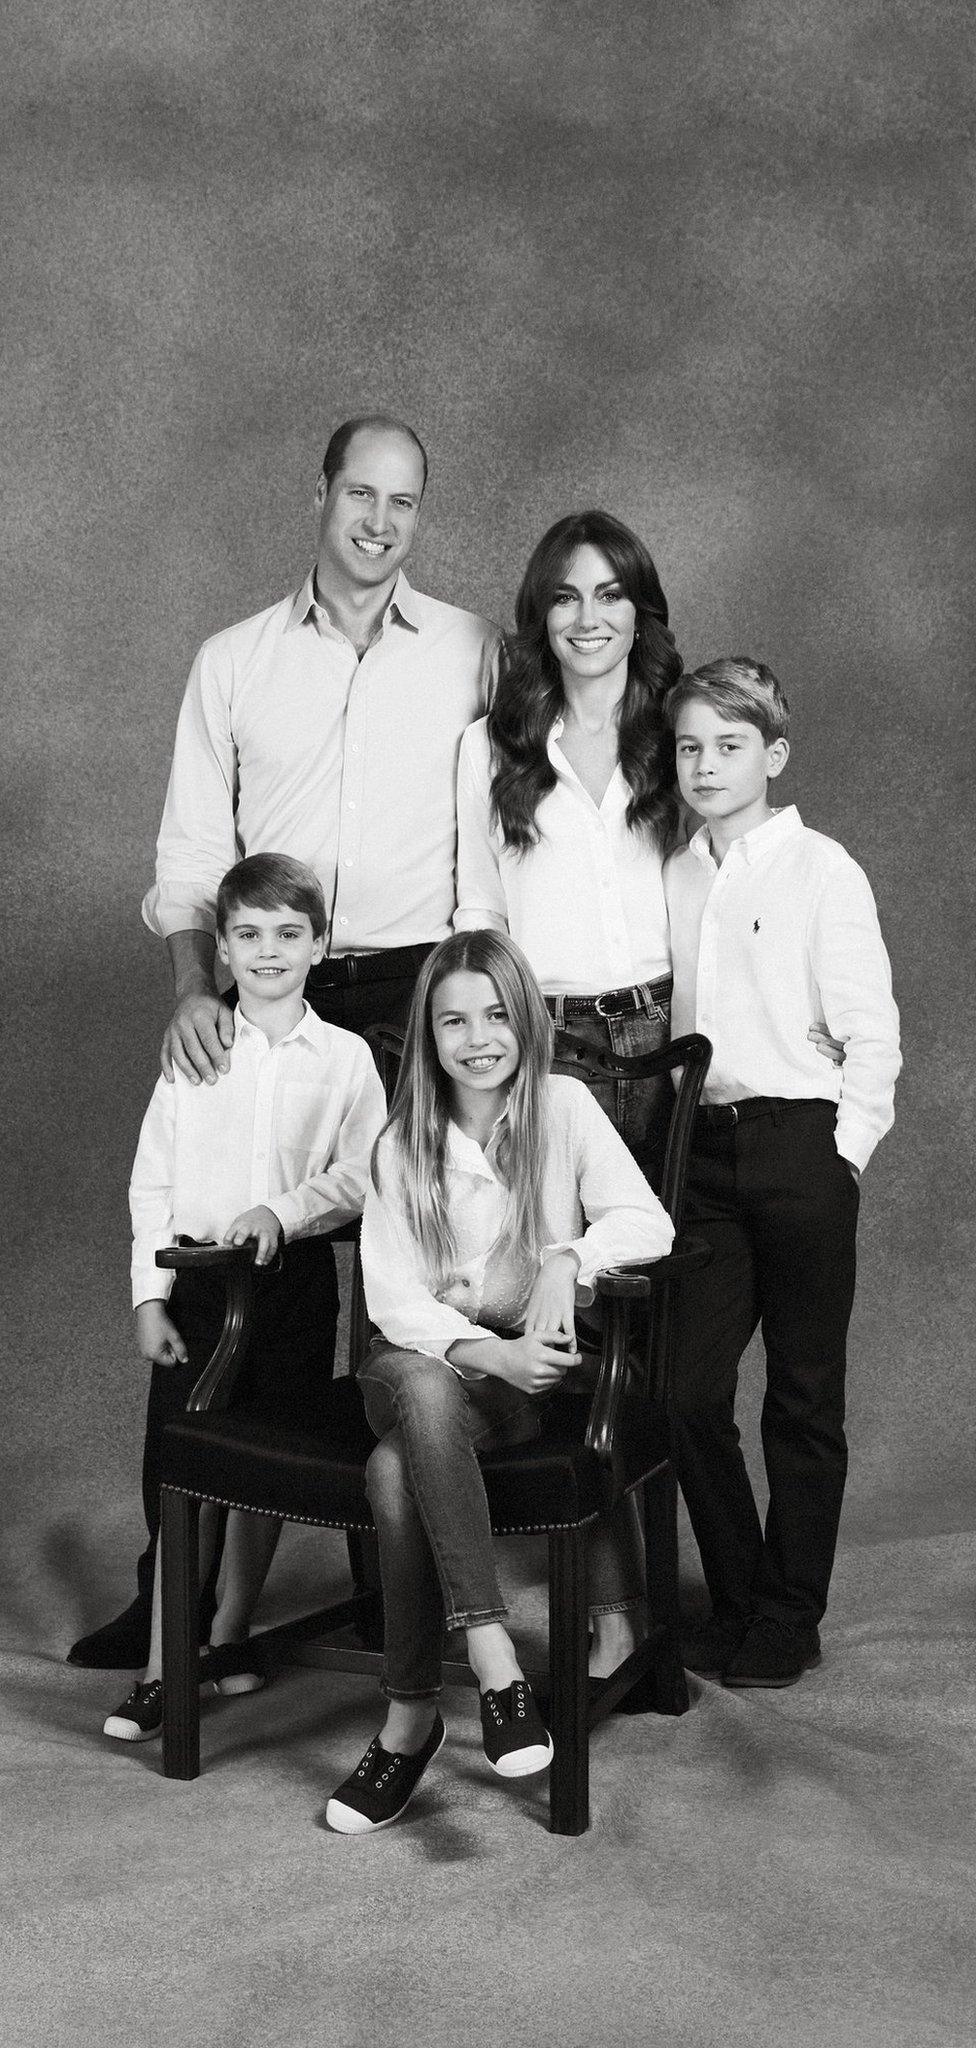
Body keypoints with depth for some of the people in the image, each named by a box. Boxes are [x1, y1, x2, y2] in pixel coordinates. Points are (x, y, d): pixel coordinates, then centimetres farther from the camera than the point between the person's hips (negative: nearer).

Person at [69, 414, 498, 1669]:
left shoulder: (467, 651, 6)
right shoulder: (234, 662, 8)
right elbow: (190, 852, 6)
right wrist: (193, 991, -9)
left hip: (415, 994, -1)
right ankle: (178, 1580, 7)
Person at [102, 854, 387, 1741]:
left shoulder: (345, 1058, 2)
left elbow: (360, 1176, -4)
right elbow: (151, 1184, 3)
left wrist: (282, 1212, -19)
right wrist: (149, 1298, -2)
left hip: (295, 1277, 1)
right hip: (199, 1276, -1)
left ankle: (230, 1633, 25)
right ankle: (163, 1668, -2)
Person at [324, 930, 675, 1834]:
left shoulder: (563, 1107, 2)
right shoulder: (402, 1145, 4)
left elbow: (649, 1222, -7)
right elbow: (395, 1300, -5)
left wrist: (568, 1256, -27)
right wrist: (487, 1352, -23)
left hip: (535, 1366, -1)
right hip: (424, 1357, 1)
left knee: (397, 1468, -32)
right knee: (421, 1391, -37)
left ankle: (410, 1716, -27)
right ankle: (490, 1652, -39)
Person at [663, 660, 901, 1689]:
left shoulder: (821, 870, -5)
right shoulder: (672, 878, 11)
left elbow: (873, 1033, -6)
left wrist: (843, 1152, -10)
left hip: (800, 1142, -4)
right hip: (704, 1148, 5)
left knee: (803, 1399, 4)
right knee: (690, 1390, 1)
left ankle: (789, 1617, 16)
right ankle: (734, 1599, 19)